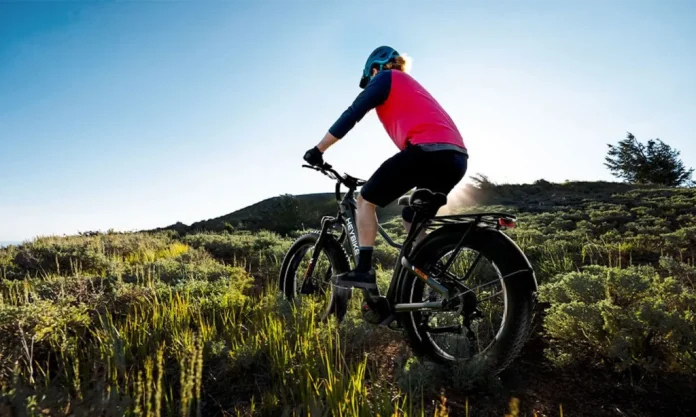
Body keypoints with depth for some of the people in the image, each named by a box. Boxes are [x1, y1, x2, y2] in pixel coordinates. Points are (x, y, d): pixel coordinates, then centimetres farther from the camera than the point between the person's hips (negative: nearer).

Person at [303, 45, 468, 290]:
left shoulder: (385, 78, 14)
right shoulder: (411, 86, 37)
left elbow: (351, 115, 5)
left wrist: (318, 150, 10)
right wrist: (391, 179, 43)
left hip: (428, 150, -8)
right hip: (457, 158, 8)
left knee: (366, 199, 7)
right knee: (413, 219, 22)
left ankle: (364, 271, -1)